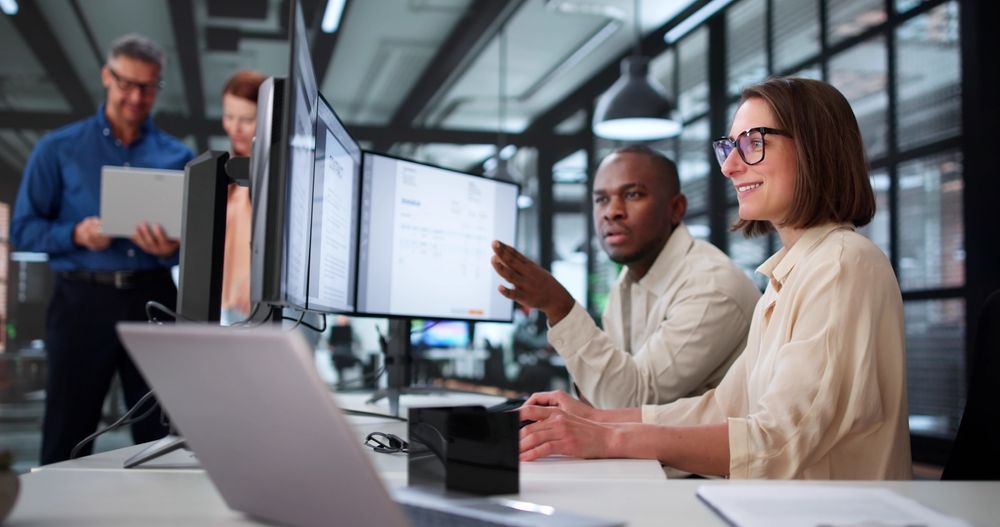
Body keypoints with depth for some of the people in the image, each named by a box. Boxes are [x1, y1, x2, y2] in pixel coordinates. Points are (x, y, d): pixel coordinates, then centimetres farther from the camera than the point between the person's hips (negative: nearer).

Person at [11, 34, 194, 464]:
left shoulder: (177, 157, 8)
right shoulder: (58, 149, 4)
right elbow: (23, 228, 1)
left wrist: (171, 249, -15)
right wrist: (76, 234, -17)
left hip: (152, 299, 2)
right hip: (83, 300, -1)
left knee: (160, 434, 8)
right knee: (66, 437, 3)